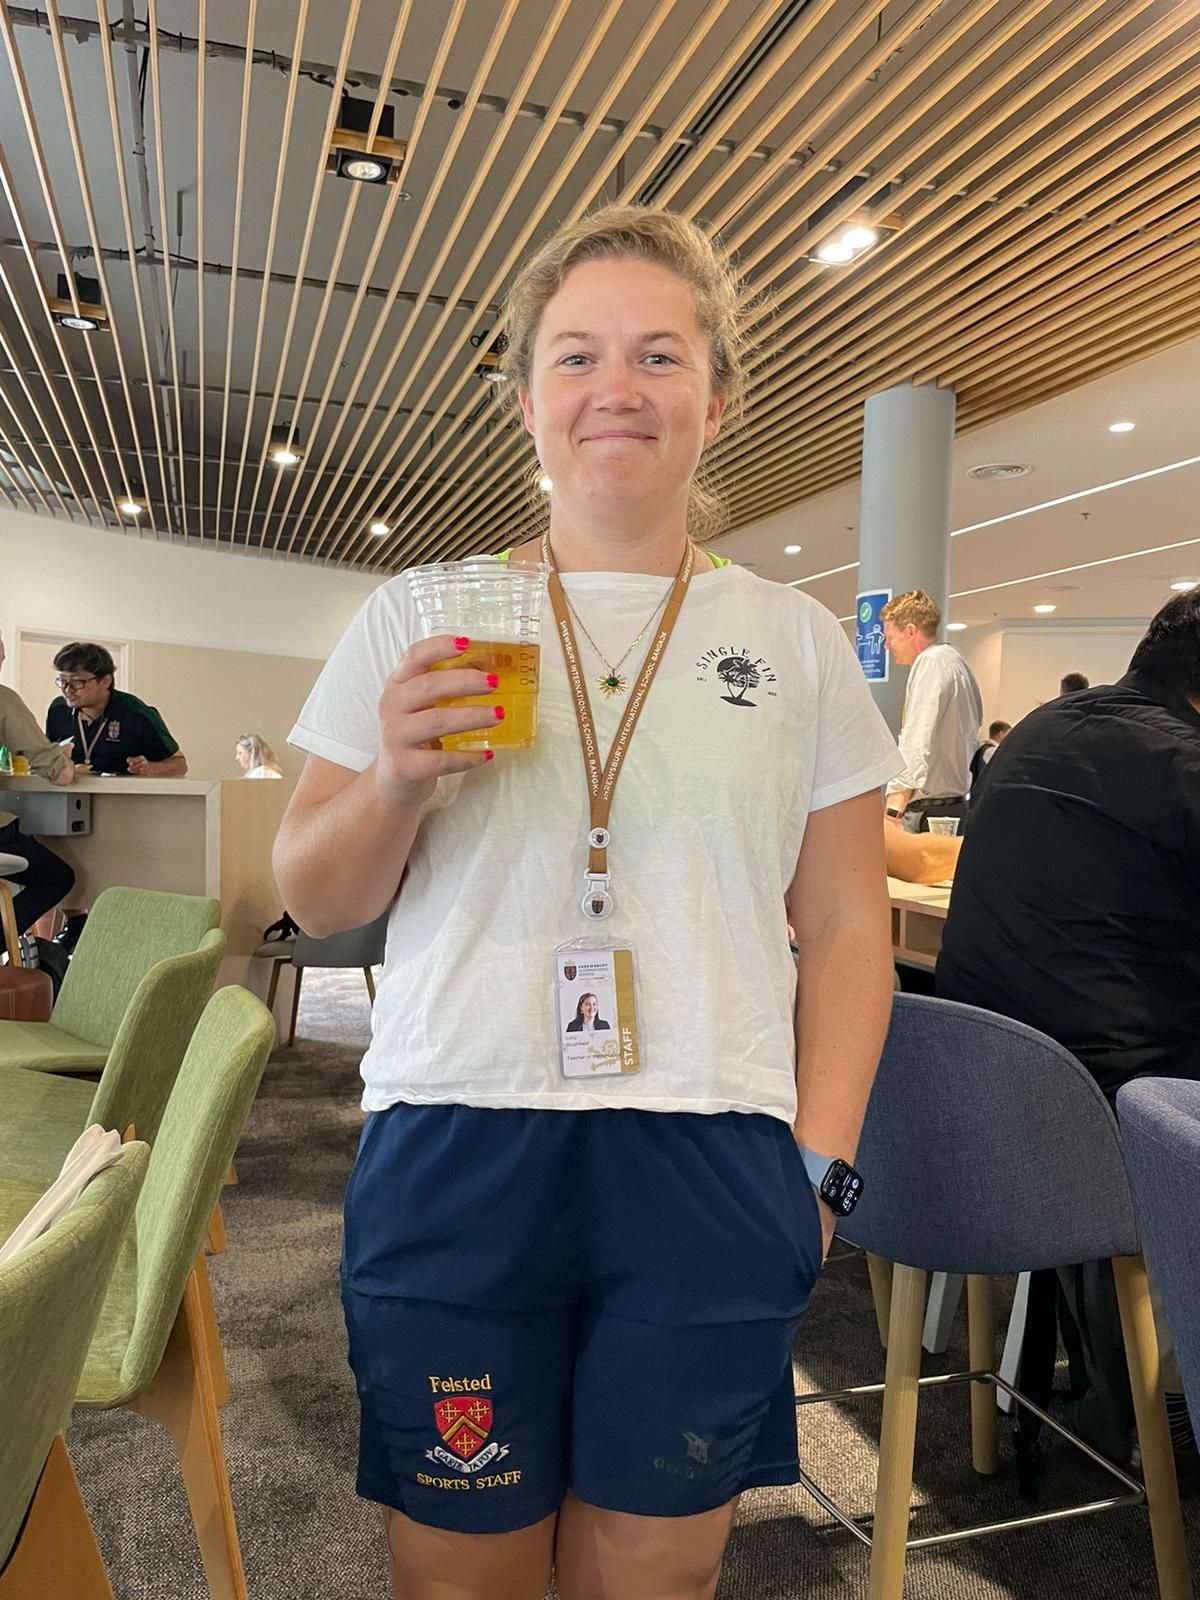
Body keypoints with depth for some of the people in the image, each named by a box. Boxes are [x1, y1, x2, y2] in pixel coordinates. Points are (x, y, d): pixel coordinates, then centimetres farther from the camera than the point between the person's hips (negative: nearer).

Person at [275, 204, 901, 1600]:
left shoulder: (799, 642, 6)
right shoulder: (417, 619, 4)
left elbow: (844, 932, 7)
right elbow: (313, 901, 7)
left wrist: (821, 1164, -1)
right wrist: (399, 782, -13)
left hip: (711, 1163, 1)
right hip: (454, 1150, 0)